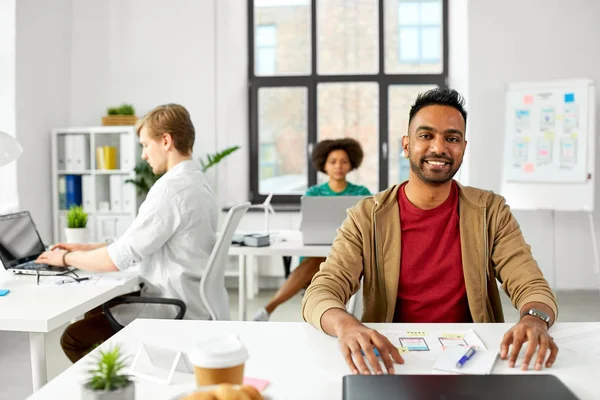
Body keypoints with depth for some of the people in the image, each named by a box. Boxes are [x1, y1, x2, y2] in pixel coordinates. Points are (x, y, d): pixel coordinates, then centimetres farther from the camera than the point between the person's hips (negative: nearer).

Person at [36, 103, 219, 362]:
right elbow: (140, 244, 16)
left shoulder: (171, 189, -22)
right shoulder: (195, 183, 9)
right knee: (95, 313, 23)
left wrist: (66, 258, -2)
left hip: (176, 311, -10)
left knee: (74, 338, -2)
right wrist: (84, 248, 14)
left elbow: (119, 258, -19)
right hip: (193, 301, 10)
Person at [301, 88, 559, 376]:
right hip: (393, 360, -1)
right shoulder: (367, 217, -4)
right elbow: (320, 293, -14)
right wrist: (346, 325, -38)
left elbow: (533, 287, -6)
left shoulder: (491, 211, 0)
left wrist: (535, 319, -31)